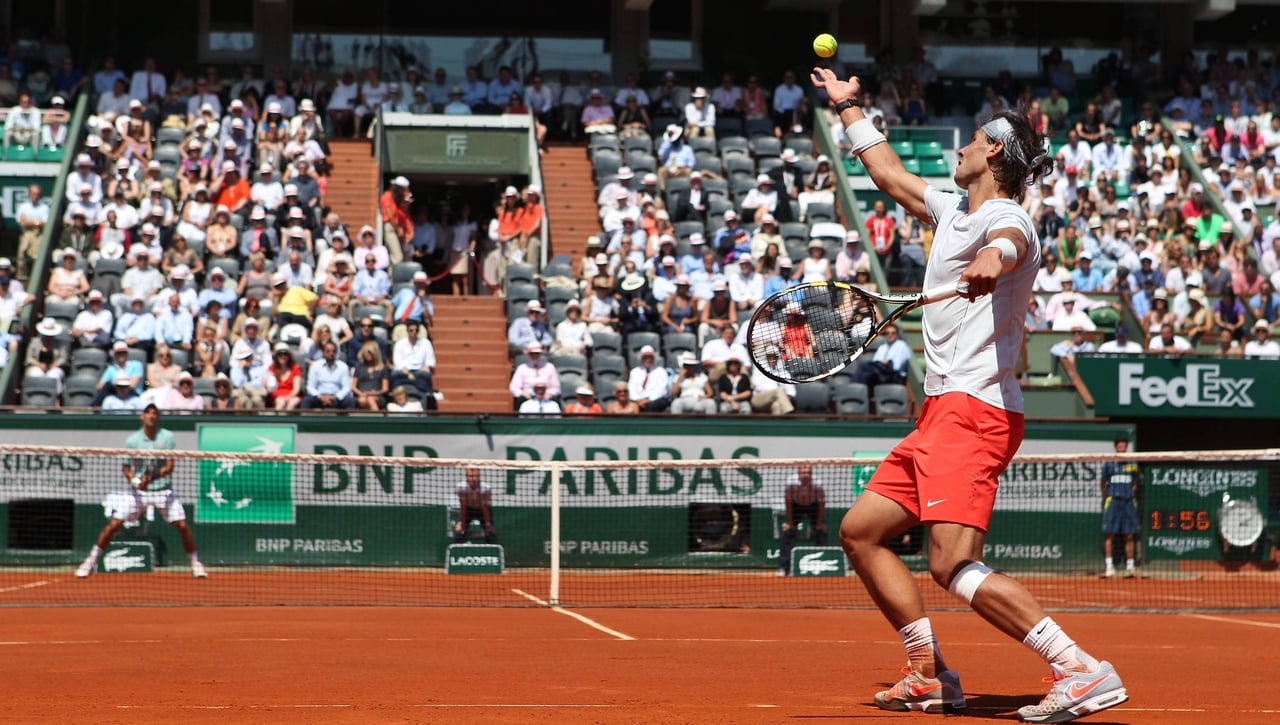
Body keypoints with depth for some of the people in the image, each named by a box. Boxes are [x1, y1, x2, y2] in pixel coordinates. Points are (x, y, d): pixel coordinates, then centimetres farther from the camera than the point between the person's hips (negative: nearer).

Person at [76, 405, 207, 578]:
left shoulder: (167, 437, -4)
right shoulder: (132, 440, -3)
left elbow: (170, 467, -10)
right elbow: (126, 468, 2)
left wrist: (152, 477, -28)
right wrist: (136, 482, -19)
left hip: (163, 491, 0)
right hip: (138, 492, 0)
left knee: (182, 525, -9)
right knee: (114, 524, -8)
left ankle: (195, 563, 10)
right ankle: (91, 560, 5)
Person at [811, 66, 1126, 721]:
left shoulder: (1005, 218, -8)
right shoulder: (952, 210, 22)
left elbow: (1010, 241, -35)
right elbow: (890, 173, 40)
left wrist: (991, 256, -58)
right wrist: (848, 107, 48)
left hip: (973, 410, -10)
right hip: (942, 413, 10)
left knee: (954, 565, -23)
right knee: (860, 532, 13)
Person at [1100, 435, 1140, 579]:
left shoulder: (1132, 464, 8)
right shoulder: (1109, 463, 1)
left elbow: (1137, 482, 17)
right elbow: (1103, 482, 8)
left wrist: (1131, 493, 5)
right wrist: (1106, 497, 5)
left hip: (1129, 502, 2)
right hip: (1113, 501, -2)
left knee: (1129, 535, 4)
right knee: (1109, 534, -6)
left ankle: (1130, 566, 10)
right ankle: (1109, 566, -5)